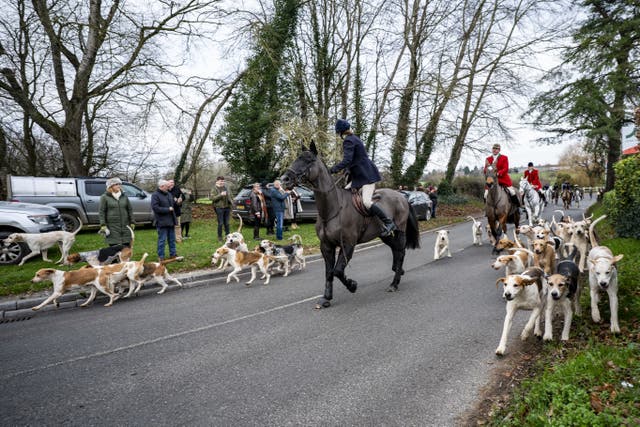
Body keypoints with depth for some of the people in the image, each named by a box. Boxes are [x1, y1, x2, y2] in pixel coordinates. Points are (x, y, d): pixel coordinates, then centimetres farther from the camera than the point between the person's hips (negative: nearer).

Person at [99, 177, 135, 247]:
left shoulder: (124, 196, 10)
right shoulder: (105, 197, 0)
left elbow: (130, 209, 14)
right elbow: (102, 212, -2)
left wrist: (132, 223, 10)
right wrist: (103, 225, -9)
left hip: (125, 226, 4)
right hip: (112, 227, -4)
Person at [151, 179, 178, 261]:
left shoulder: (169, 194, 14)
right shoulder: (155, 195, -10)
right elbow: (155, 208, -19)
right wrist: (168, 209, -15)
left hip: (171, 221, 7)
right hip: (162, 222, -7)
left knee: (172, 239, 13)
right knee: (162, 240, -2)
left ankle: (173, 254, 23)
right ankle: (161, 257, 6)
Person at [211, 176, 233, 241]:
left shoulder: (226, 188, 14)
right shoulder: (214, 189, -3)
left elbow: (230, 196, 24)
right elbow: (212, 198, -13)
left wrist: (231, 201, 8)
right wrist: (220, 195, -21)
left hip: (227, 207, 5)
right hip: (219, 208, -5)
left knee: (227, 223, 11)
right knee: (220, 223, -4)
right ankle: (219, 237, 5)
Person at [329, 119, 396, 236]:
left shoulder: (348, 141, -14)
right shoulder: (353, 138, 16)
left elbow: (347, 161, -25)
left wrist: (331, 170, -24)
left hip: (367, 176, -11)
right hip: (358, 176, 11)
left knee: (366, 202, -21)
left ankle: (388, 222, -12)